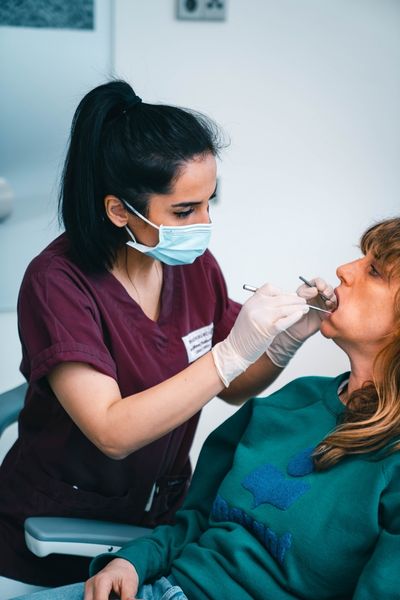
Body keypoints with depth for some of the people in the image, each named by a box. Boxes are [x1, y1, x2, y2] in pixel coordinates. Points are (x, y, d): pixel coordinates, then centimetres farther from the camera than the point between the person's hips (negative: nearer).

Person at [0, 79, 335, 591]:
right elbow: (113, 432, -30)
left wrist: (289, 339, -15)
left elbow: (232, 390, 3)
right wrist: (233, 352, -33)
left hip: (161, 513, 5)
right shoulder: (58, 282, -23)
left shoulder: (195, 266, -6)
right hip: (58, 529, -5)